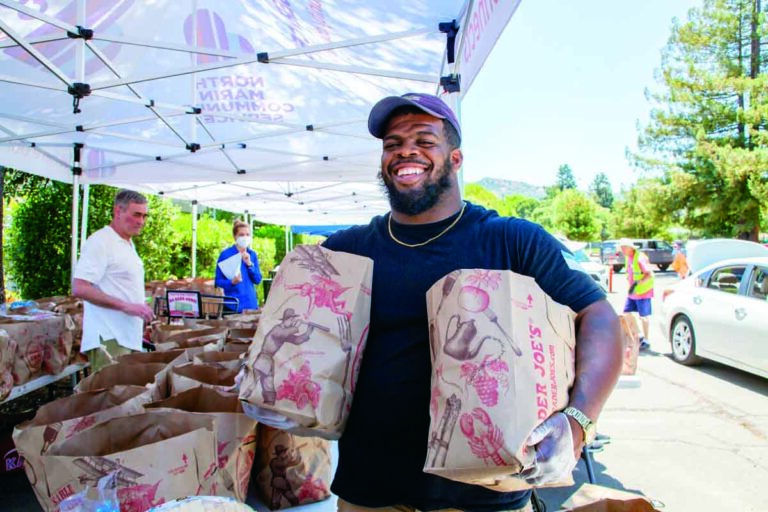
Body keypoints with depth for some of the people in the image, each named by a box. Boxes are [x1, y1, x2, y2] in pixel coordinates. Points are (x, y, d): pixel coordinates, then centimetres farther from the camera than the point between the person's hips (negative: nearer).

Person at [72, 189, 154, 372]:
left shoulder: (128, 244, 17)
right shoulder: (100, 242, -11)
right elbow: (79, 288, -20)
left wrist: (142, 313, 16)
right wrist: (125, 306, -22)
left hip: (130, 338, 9)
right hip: (109, 341, -9)